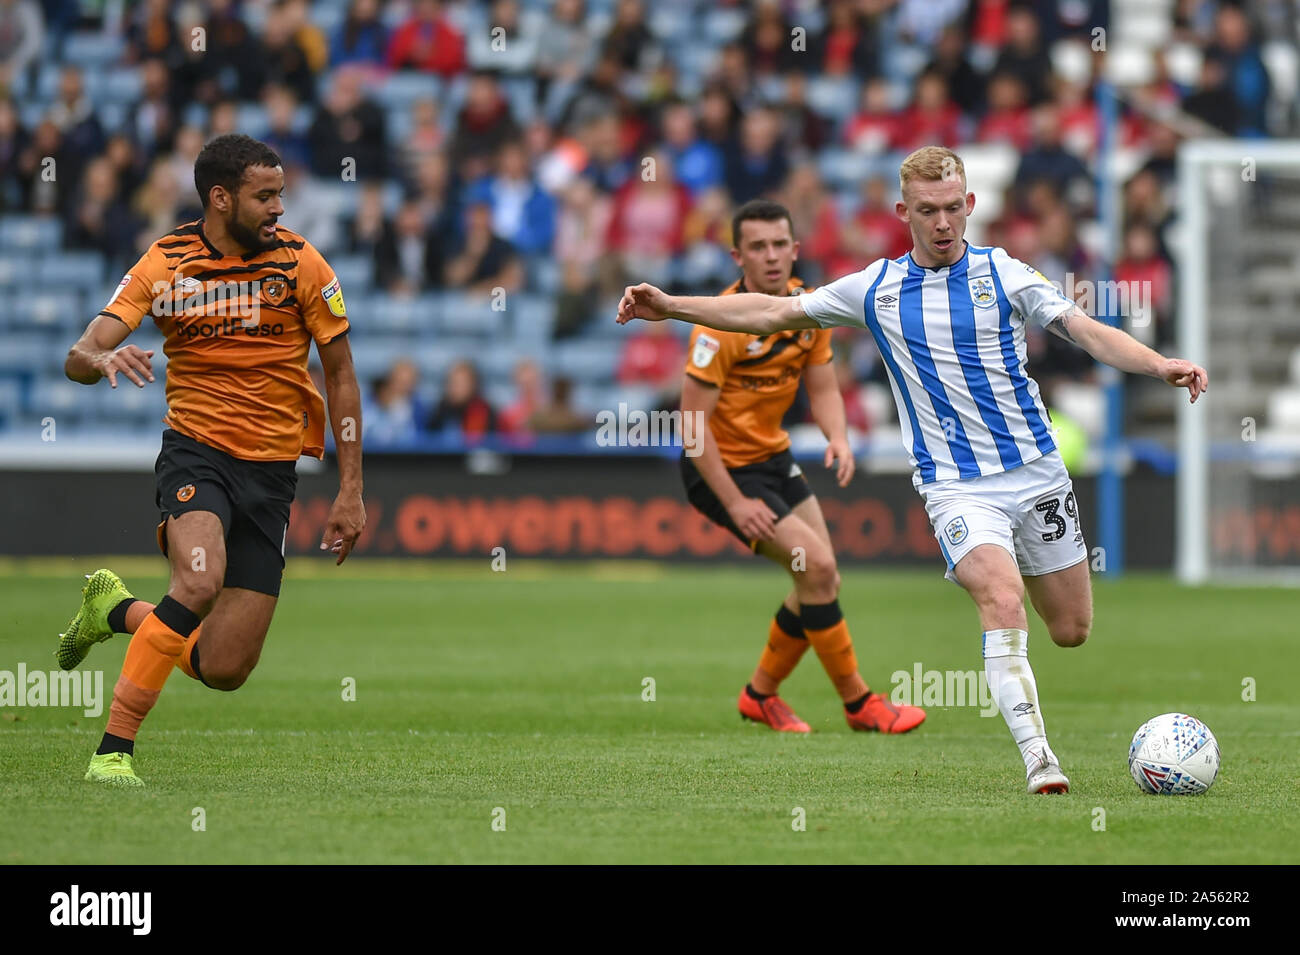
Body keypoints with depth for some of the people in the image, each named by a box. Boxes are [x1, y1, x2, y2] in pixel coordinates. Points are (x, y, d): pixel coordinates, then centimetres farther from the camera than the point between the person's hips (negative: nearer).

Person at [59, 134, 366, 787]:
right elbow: (81, 357, -11)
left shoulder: (300, 263, -3)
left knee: (223, 669, -3)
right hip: (196, 453, -2)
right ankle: (114, 747, -23)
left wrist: (350, 489, 0)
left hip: (271, 473, 2)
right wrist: (101, 360, -36)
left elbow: (340, 376, 5)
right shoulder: (164, 265, -4)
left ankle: (116, 610, 28)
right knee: (200, 581, -33)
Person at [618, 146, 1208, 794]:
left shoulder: (1003, 274, 0)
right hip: (956, 487, -1)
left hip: (1036, 469, 1)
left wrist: (1160, 365, -26)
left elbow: (1088, 332, -8)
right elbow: (774, 313, 12)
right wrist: (670, 306, 7)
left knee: (1071, 630, 8)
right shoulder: (877, 289, 5)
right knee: (1002, 603, -27)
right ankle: (1036, 756, -27)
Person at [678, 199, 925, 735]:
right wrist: (735, 503, -24)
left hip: (774, 457, 8)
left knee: (820, 580, 6)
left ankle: (760, 695, 26)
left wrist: (838, 438, -15)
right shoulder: (723, 323, -25)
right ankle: (858, 704, -4)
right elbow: (692, 422, -24)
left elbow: (822, 387, 7)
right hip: (722, 468, -8)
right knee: (818, 567, -17)